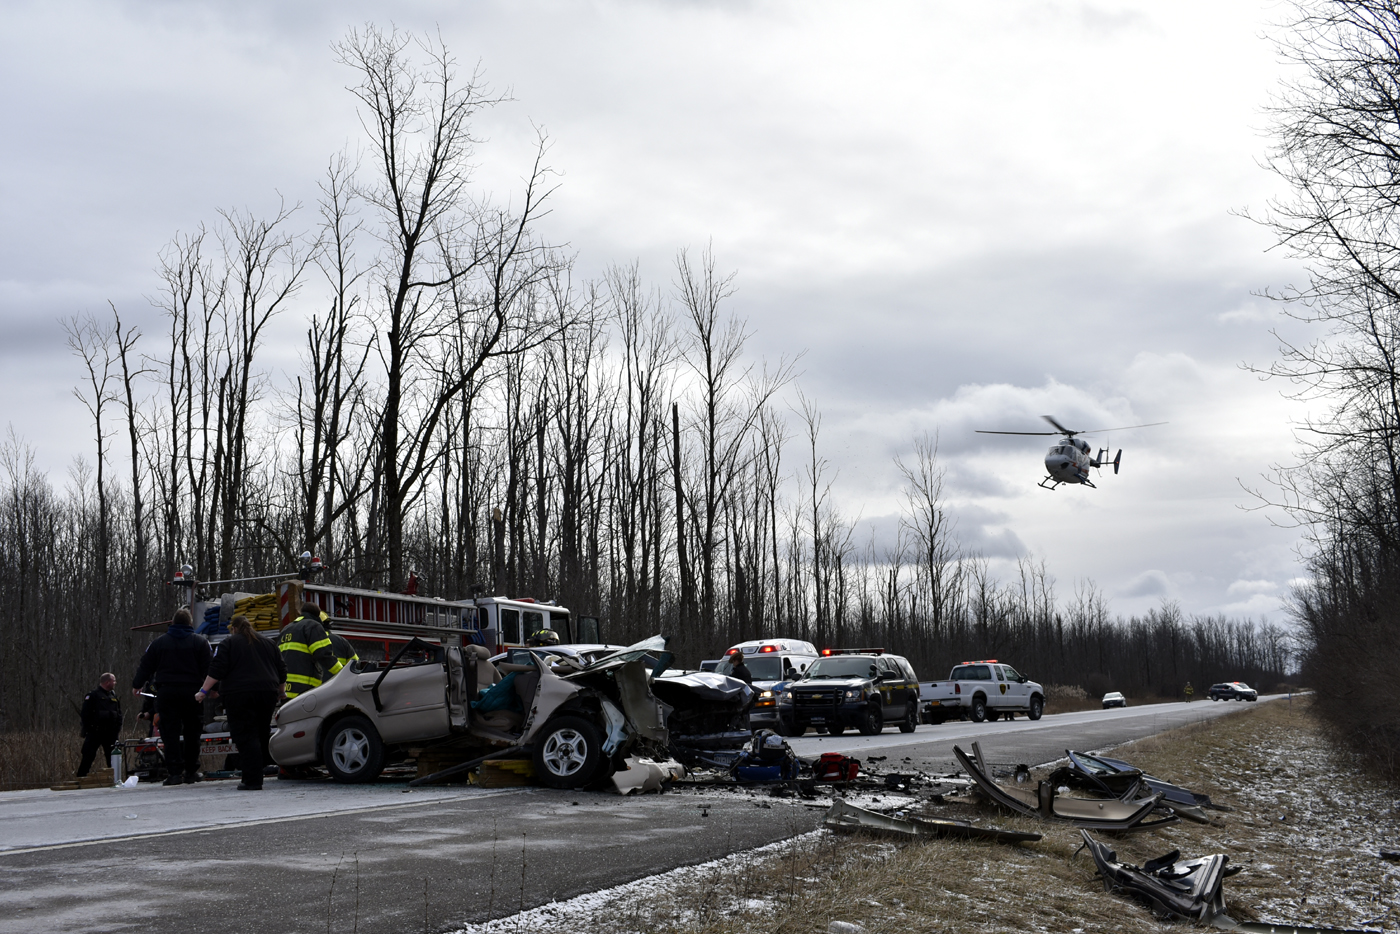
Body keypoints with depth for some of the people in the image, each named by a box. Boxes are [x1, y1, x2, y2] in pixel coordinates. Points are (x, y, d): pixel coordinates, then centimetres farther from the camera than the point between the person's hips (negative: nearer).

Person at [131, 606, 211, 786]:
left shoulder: (159, 643, 8)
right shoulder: (200, 642, 3)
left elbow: (146, 667, 13)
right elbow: (208, 668, -1)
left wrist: (137, 685, 26)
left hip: (166, 692, 1)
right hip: (191, 692, 0)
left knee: (170, 733, 0)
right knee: (192, 732, 9)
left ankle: (175, 772, -8)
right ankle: (191, 770, 12)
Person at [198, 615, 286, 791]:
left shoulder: (228, 643, 3)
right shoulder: (267, 644, 19)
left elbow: (216, 670, -7)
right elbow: (282, 671, 20)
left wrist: (204, 691, -4)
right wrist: (281, 691, 32)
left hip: (239, 695, -5)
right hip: (267, 695, 5)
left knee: (246, 738, -7)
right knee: (261, 736, 12)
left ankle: (253, 781, -15)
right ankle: (256, 776, 13)